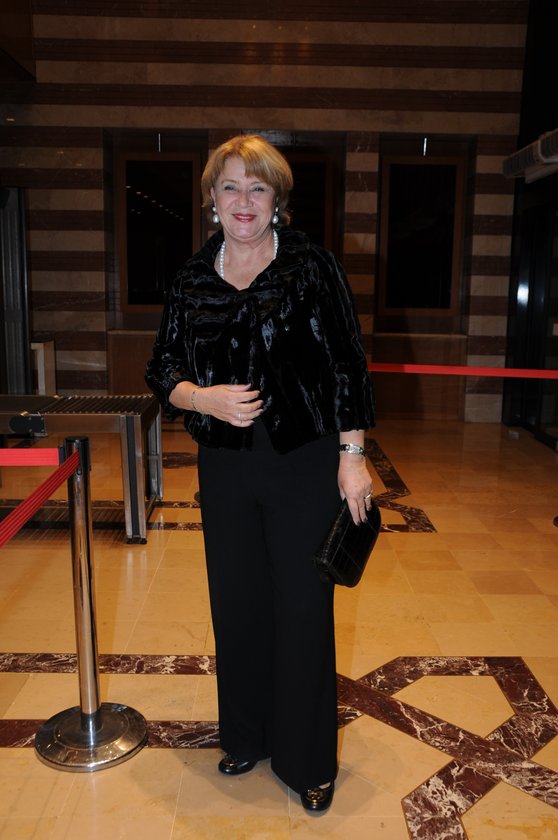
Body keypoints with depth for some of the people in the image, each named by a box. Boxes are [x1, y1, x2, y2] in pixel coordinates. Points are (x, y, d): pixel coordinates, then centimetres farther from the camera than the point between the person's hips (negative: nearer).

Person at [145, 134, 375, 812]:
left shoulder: (312, 267, -5)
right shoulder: (192, 280, 5)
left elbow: (347, 366, -6)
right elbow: (162, 371, 8)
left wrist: (353, 456, -10)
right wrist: (204, 397, -13)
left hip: (303, 465, -3)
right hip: (225, 468, 4)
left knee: (302, 609, 5)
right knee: (236, 603, 14)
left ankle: (308, 759, 27)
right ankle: (246, 737, 38)